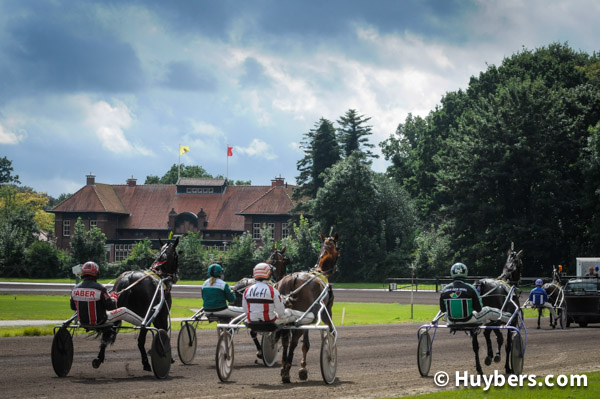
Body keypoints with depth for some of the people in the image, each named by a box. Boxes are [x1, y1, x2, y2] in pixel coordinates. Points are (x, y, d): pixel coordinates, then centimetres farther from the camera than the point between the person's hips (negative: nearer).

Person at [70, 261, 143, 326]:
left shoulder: (75, 289, -7)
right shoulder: (99, 288, -22)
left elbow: (73, 307, 6)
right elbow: (111, 306, -16)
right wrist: (113, 297, 5)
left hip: (83, 321, 6)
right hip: (99, 321, -6)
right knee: (124, 311, 10)